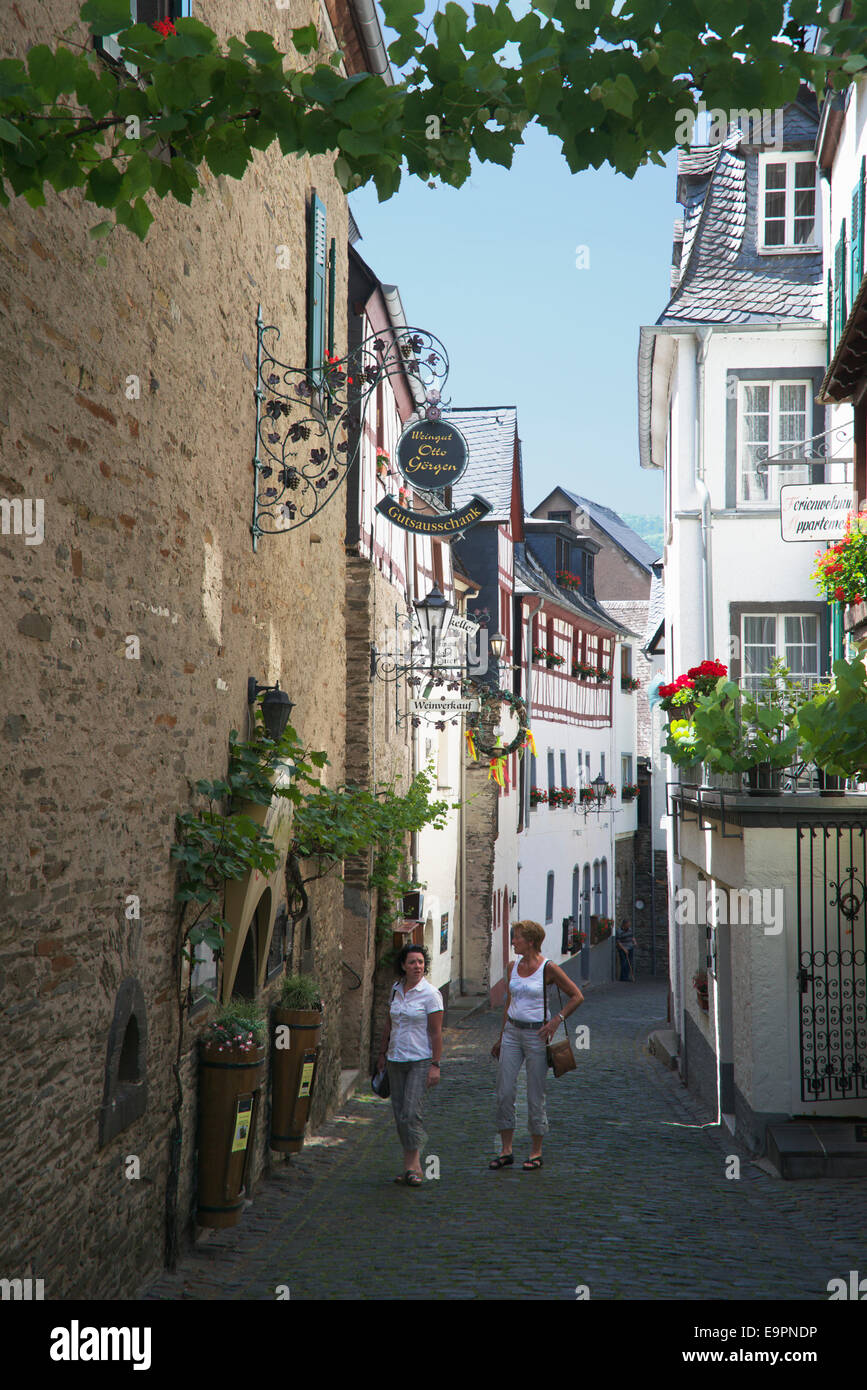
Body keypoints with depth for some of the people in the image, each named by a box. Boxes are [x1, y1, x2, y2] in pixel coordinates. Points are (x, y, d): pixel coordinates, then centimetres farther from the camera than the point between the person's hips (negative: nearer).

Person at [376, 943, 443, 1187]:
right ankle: (410, 1165, 13)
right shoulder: (396, 990, 7)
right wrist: (383, 1053, 20)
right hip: (396, 1060, 6)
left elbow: (436, 1033, -10)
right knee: (399, 1114, 6)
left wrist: (435, 1065, -13)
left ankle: (413, 1165, -3)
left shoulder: (430, 994, -9)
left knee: (411, 1113, -12)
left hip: (420, 1060, -6)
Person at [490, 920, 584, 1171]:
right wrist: (501, 1038, 19)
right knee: (504, 1092, 1)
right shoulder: (514, 967, 7)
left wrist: (556, 1020, -14)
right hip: (512, 1032, 5)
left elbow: (577, 996, -4)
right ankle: (506, 1151, 10)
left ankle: (536, 1153, 13)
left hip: (536, 1034, -5)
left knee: (535, 1096, 1)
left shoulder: (548, 968, -9)